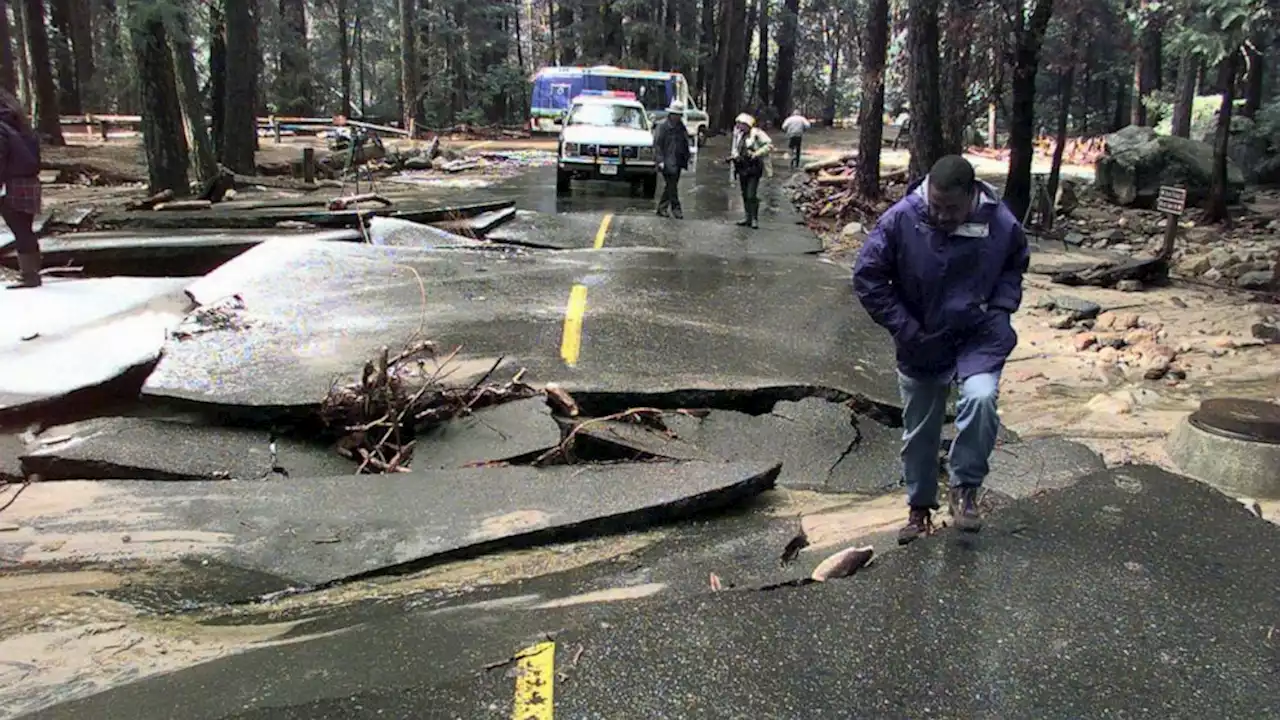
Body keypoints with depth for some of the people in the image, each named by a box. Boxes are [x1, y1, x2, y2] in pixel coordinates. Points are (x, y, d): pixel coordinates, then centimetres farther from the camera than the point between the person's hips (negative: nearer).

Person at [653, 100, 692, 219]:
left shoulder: (682, 127, 12)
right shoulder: (662, 126, -6)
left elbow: (685, 145, 18)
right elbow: (657, 144, -8)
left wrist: (686, 159, 11)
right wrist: (660, 160, -15)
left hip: (678, 162, 6)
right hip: (667, 162, -6)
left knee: (670, 186, 10)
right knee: (672, 186, -8)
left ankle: (662, 207, 19)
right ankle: (676, 208, -3)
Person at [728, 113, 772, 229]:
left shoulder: (757, 134, -11)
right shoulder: (738, 134, 10)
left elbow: (769, 145, -16)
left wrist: (755, 154, -20)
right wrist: (734, 155, 0)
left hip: (754, 168, -7)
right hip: (742, 168, 7)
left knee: (751, 195, -11)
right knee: (745, 195, 13)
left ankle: (755, 219, -2)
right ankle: (748, 218, 22)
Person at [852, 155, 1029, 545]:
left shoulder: (1001, 223, -14)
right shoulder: (900, 220, -20)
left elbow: (1015, 265, 9)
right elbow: (867, 277, -10)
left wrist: (1001, 308, -6)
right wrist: (905, 329, -12)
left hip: (979, 337, 0)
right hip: (921, 344, 1)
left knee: (980, 399, -27)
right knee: (919, 430, 12)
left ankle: (965, 488, -4)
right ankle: (920, 506, 34)